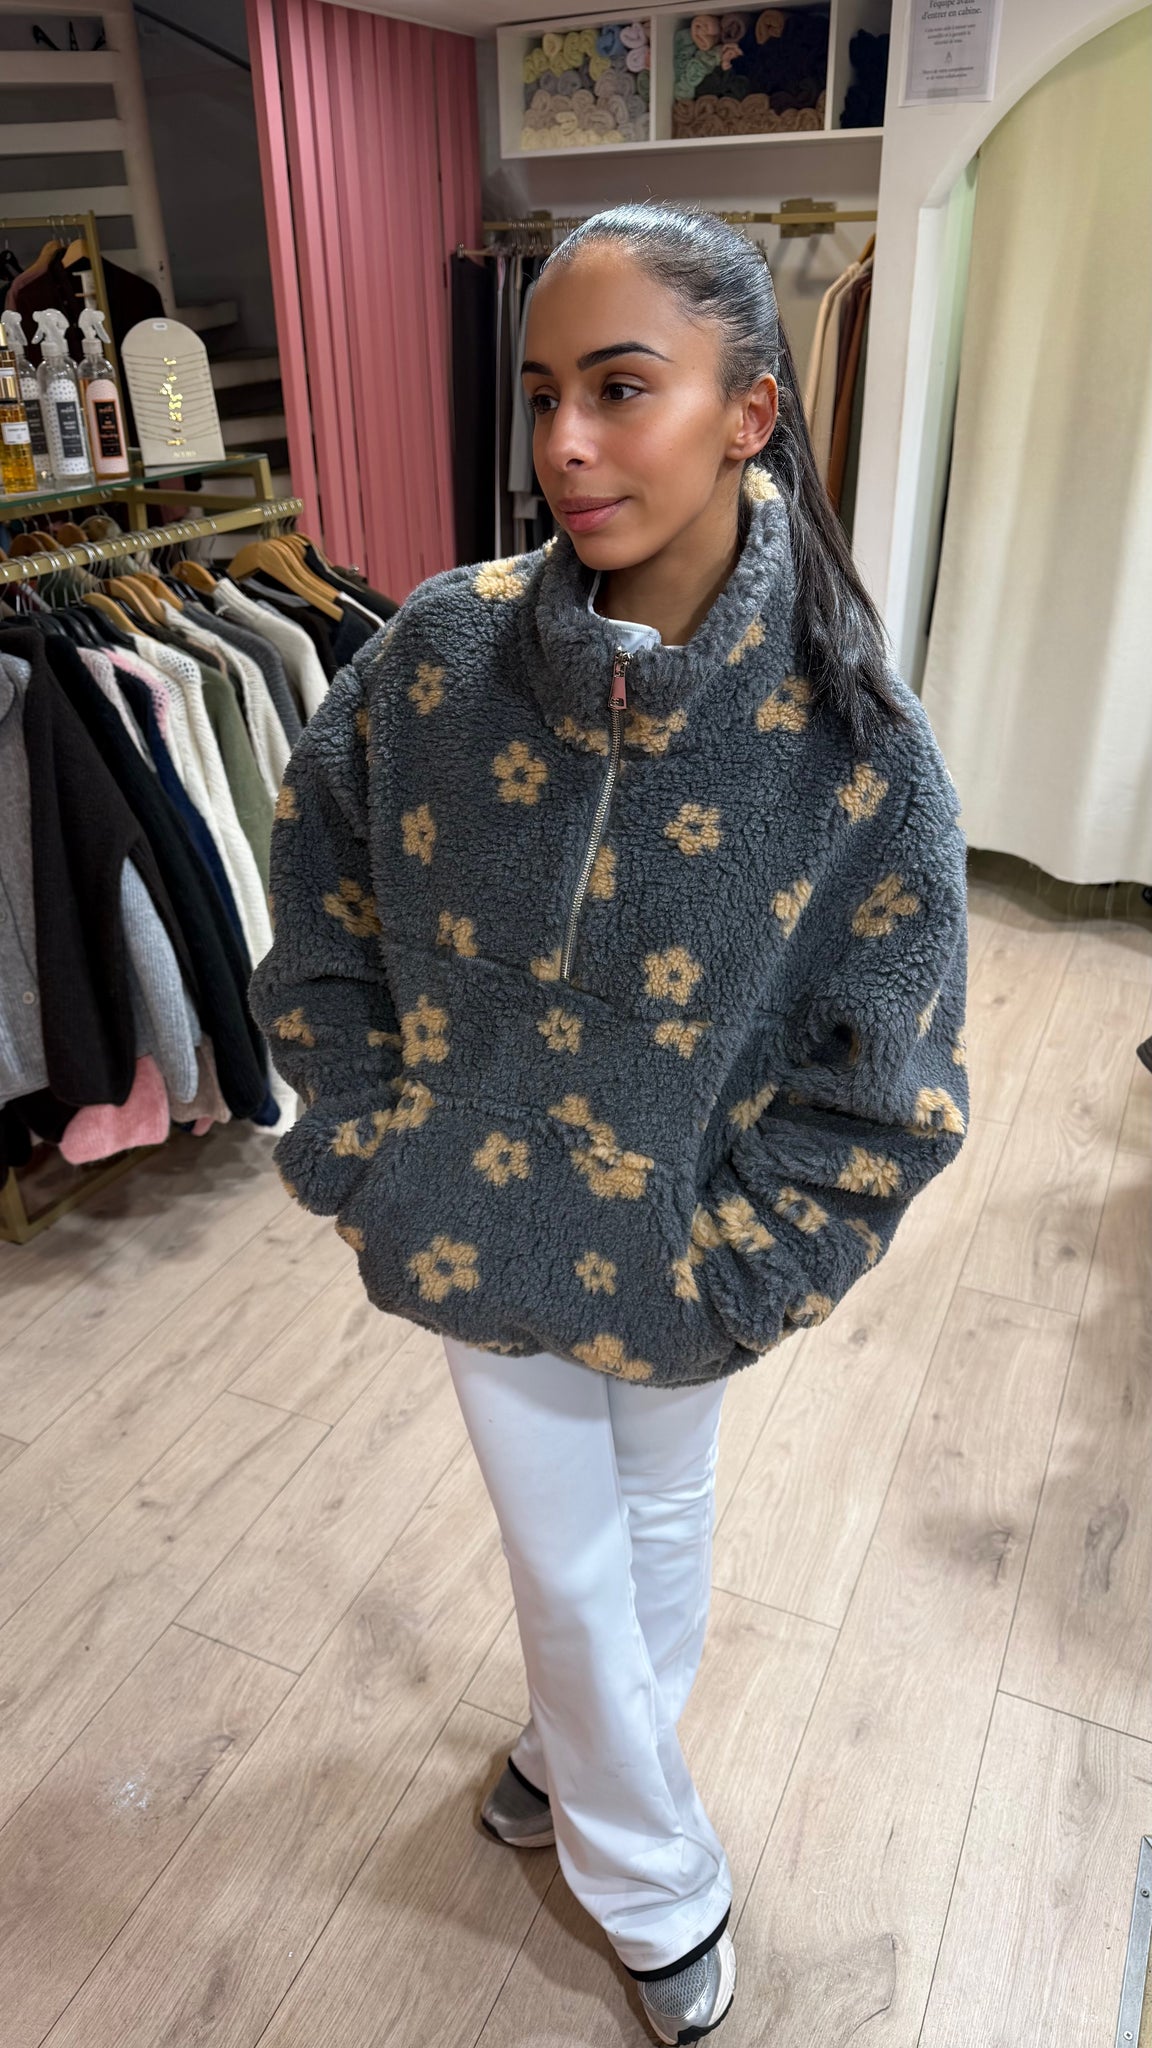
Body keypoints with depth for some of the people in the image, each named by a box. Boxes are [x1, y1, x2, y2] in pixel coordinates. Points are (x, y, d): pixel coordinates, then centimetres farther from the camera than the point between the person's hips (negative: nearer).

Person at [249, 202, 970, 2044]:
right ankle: (657, 1880, 51)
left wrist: (725, 1270, -12)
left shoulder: (851, 734, -20)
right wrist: (371, 1151, -3)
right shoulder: (444, 652, -15)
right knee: (562, 1559, 21)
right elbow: (318, 912, 0)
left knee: (663, 1520, 25)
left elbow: (891, 1084, -13)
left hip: (679, 1263, -1)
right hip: (478, 1235, 2)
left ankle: (591, 1753, 61)